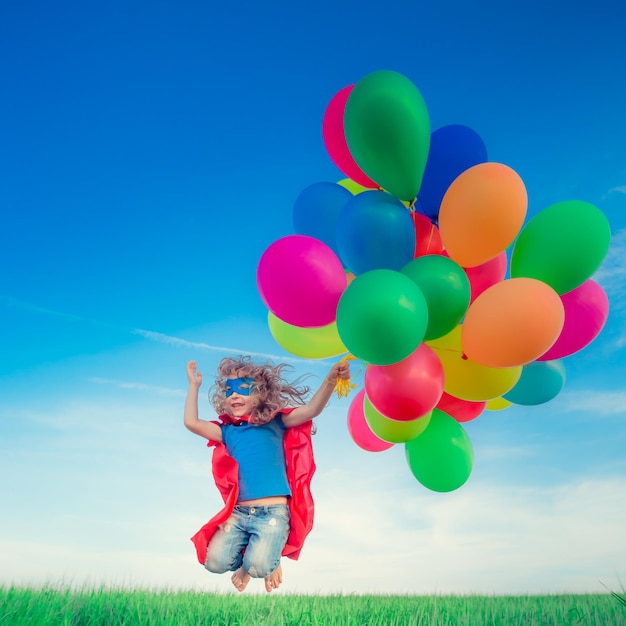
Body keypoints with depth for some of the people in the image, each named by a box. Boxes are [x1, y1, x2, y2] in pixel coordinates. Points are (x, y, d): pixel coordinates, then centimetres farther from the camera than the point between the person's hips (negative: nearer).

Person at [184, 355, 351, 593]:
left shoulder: (275, 423, 4)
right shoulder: (227, 431, 13)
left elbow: (311, 409, -9)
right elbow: (191, 422, 4)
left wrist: (330, 379, -25)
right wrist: (194, 385, 11)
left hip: (273, 511, -3)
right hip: (237, 512, 4)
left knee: (259, 566, -20)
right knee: (214, 561, -11)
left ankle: (272, 560, 18)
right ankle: (245, 559, 23)